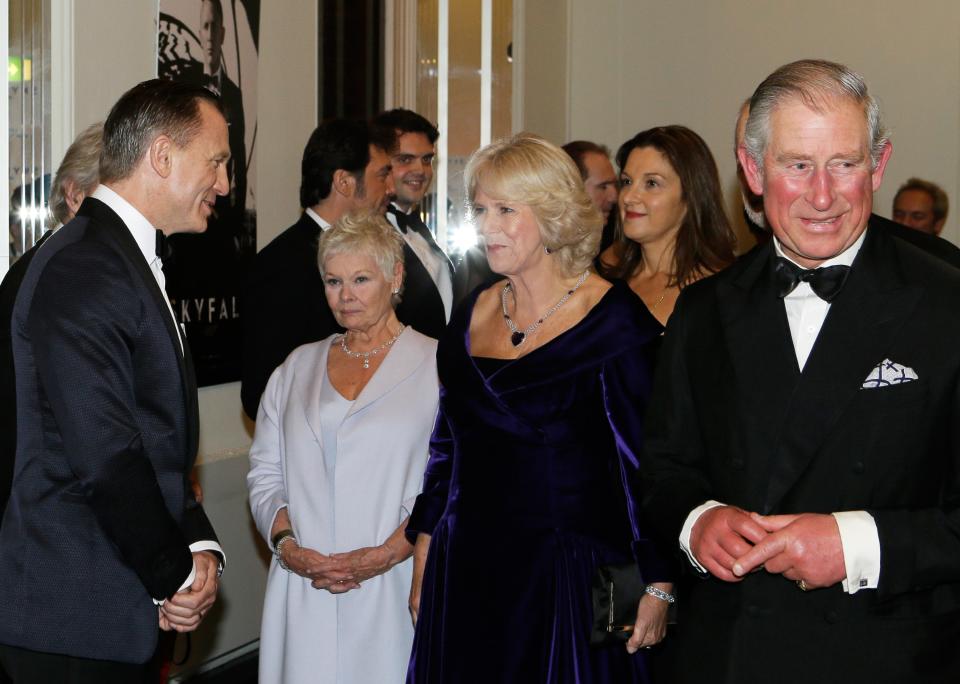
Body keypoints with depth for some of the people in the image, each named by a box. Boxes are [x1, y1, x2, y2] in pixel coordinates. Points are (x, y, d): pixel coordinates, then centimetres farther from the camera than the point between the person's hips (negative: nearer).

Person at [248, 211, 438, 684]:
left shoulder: (437, 366, 0)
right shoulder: (297, 367, 14)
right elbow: (265, 473, 13)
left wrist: (385, 554, -15)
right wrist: (287, 545, -4)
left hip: (394, 589, -3)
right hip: (303, 587, 3)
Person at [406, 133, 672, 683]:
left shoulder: (614, 321, -10)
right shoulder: (474, 314, 8)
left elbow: (649, 461, -10)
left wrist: (659, 587, -12)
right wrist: (424, 566, 13)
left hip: (568, 577, -5)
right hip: (467, 573, 5)